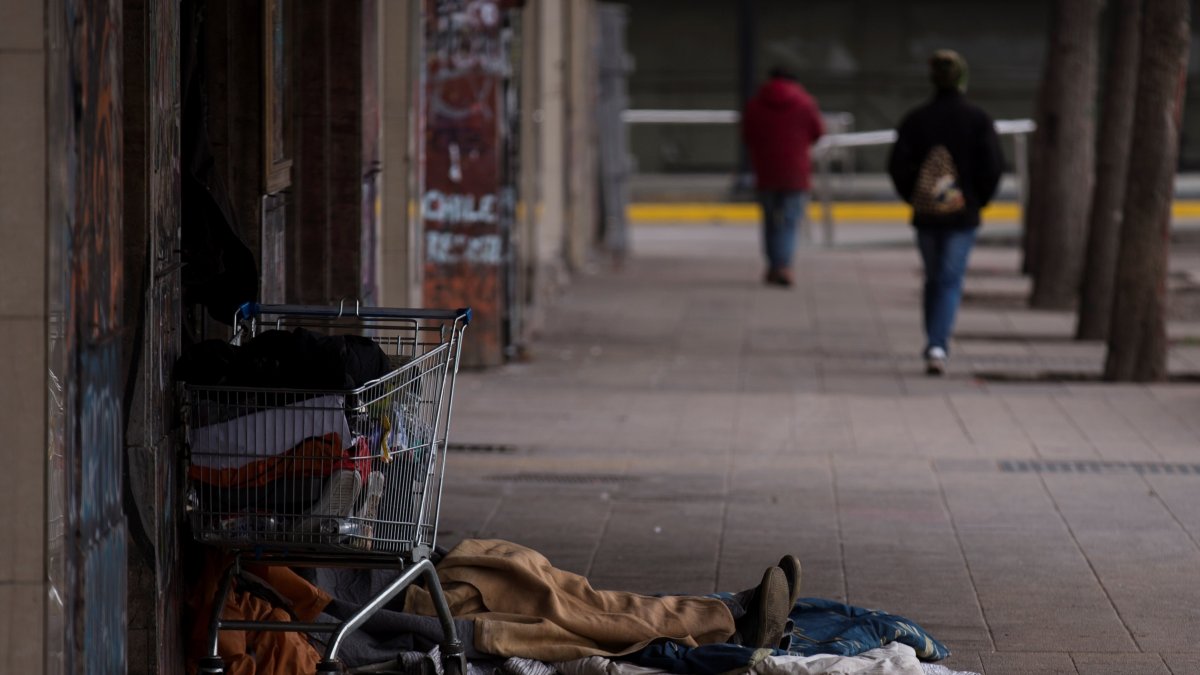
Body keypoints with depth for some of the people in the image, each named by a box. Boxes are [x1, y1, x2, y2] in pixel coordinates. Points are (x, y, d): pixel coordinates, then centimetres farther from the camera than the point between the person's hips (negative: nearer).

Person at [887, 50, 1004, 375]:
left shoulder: (916, 119, -2)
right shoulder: (978, 119, -5)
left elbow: (897, 165, -5)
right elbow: (993, 165, -8)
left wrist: (914, 198, 8)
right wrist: (979, 200, 5)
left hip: (926, 215, 2)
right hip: (963, 215, -2)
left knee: (933, 279, 17)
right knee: (950, 281, -2)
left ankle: (935, 343, 23)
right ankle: (938, 346, -18)